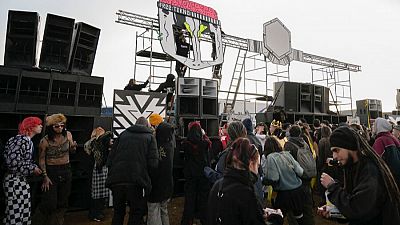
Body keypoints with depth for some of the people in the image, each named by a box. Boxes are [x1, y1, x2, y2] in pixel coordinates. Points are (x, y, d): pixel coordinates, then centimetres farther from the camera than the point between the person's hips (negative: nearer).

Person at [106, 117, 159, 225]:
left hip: (116, 180, 4)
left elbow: (110, 159, 8)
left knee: (118, 213, 22)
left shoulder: (123, 134, 12)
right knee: (136, 214, 12)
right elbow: (153, 163, -8)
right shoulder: (150, 137, 4)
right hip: (136, 182, -3)